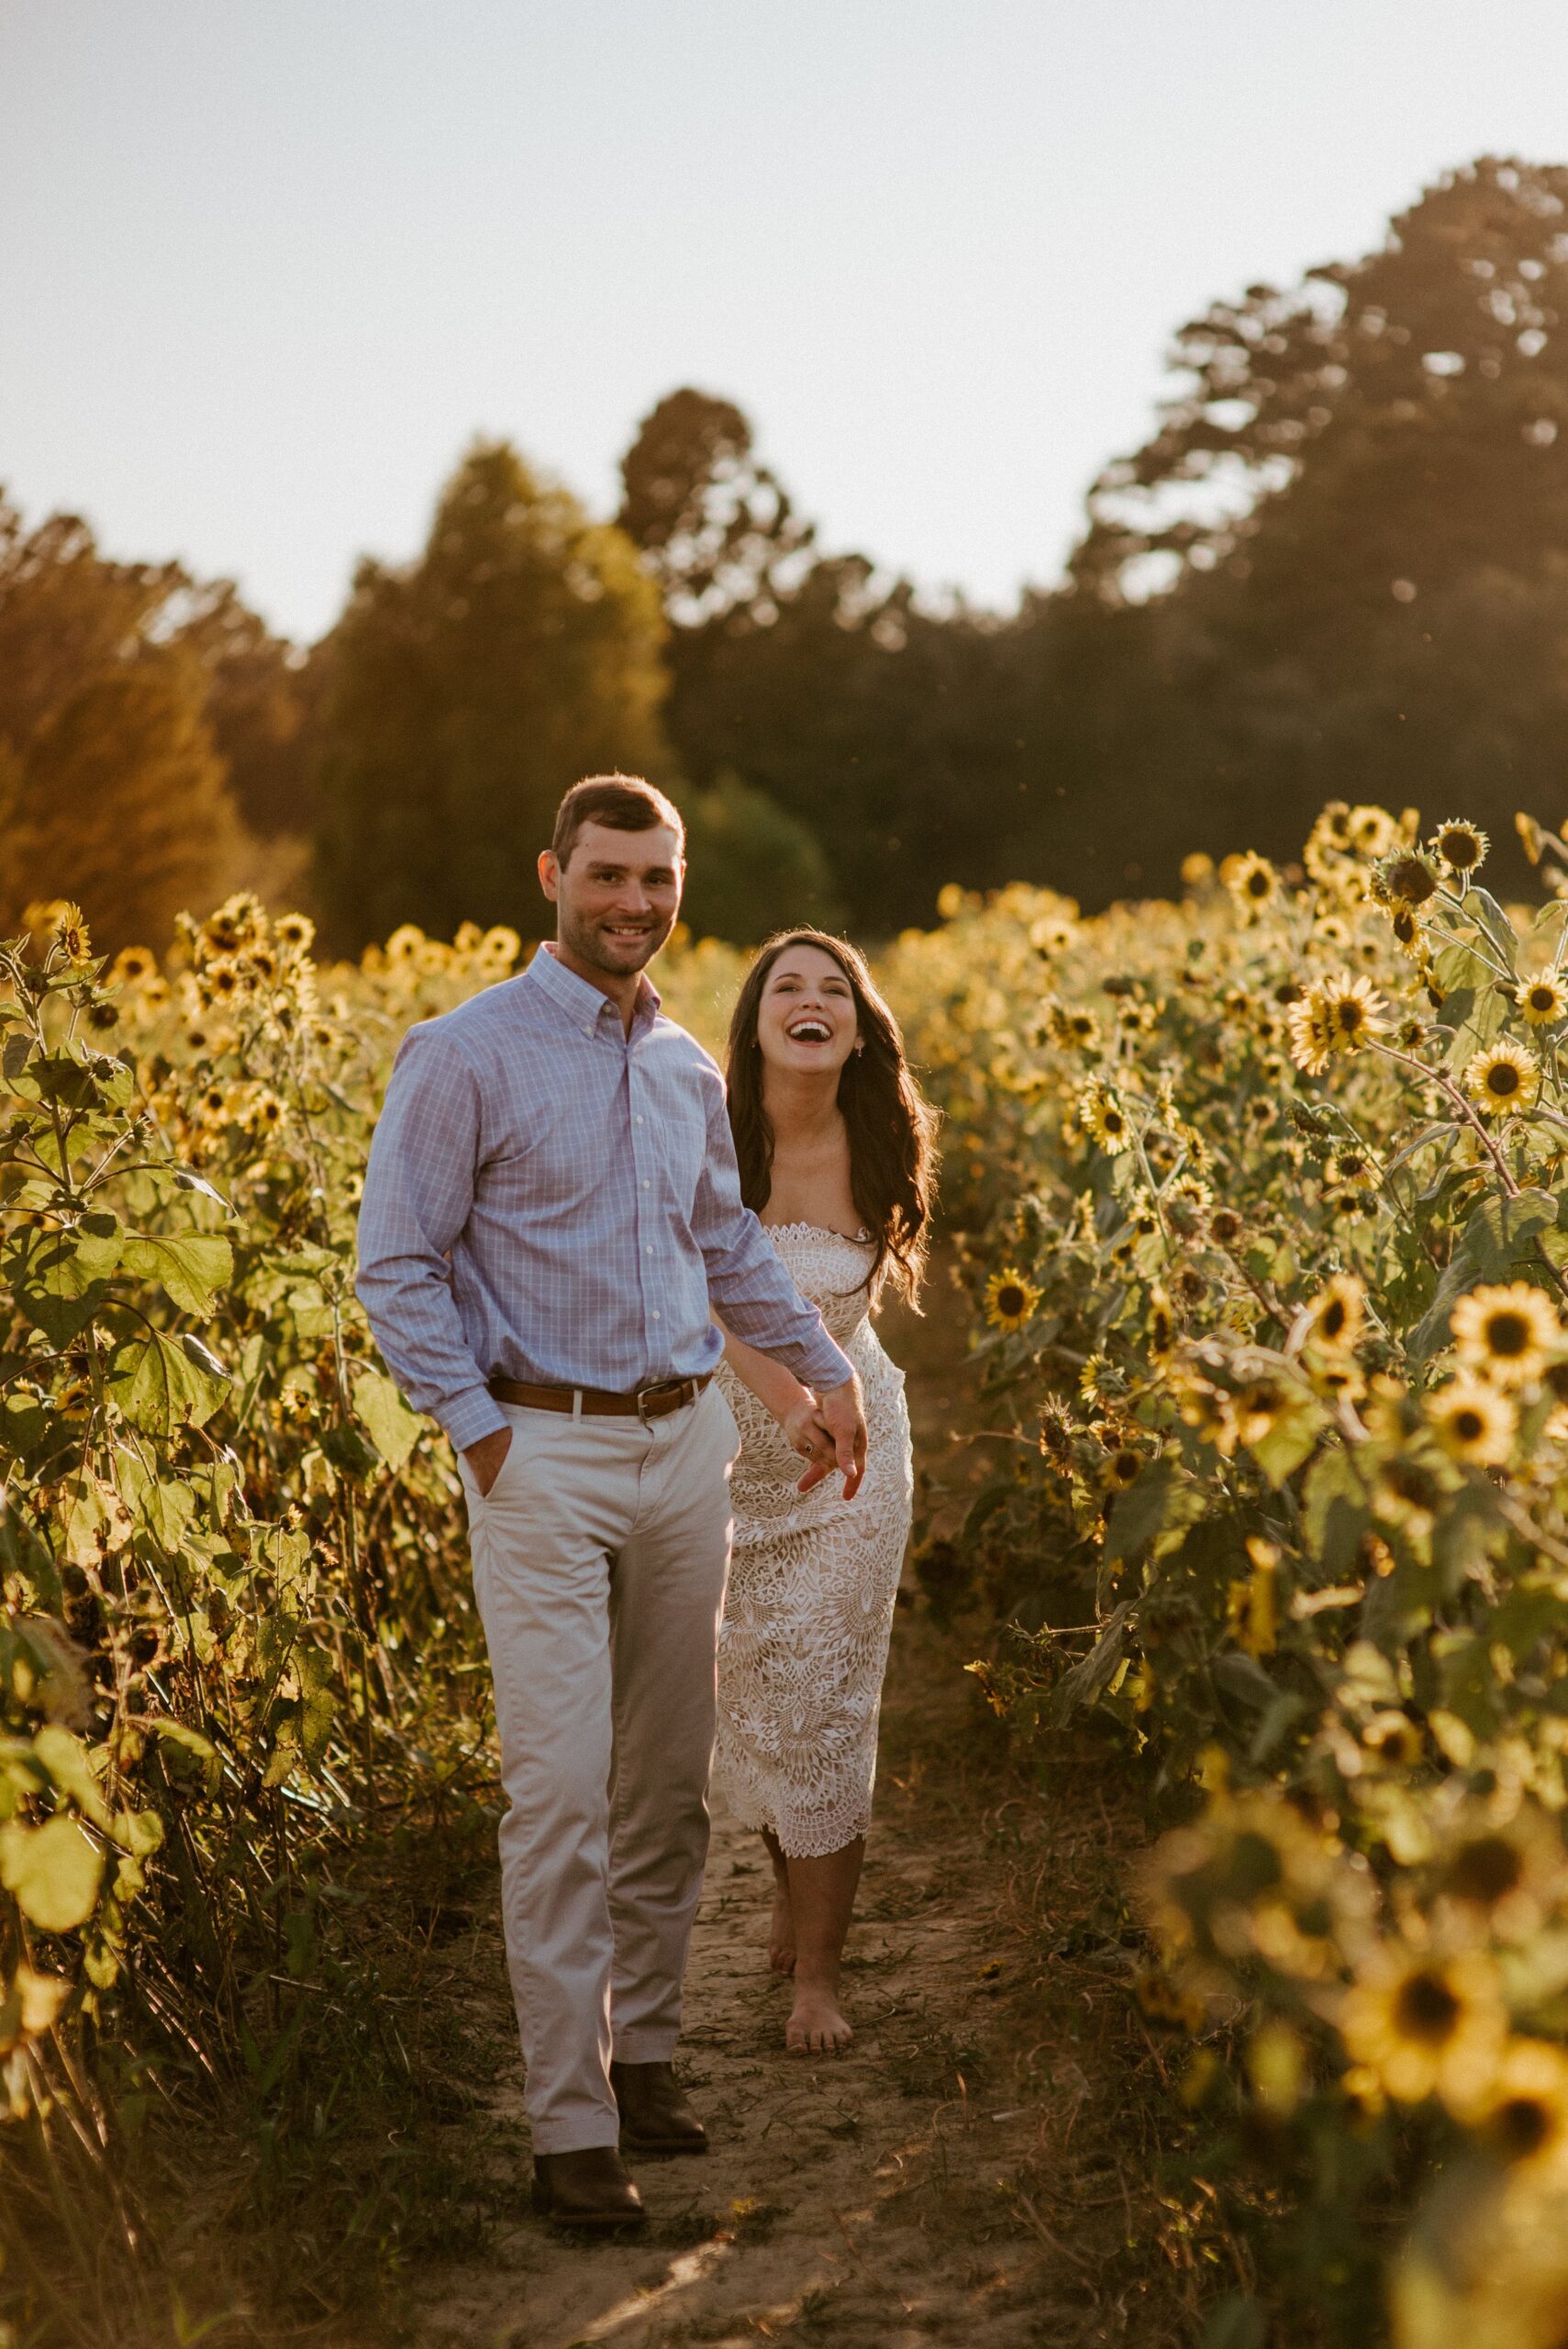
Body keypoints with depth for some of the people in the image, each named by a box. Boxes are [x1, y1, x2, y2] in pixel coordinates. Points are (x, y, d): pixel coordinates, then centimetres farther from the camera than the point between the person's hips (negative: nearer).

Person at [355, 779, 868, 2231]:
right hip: (544, 1452, -6)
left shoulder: (687, 1069, 11)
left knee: (668, 1780, 11)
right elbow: (398, 1267, -7)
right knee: (560, 1791, -9)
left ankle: (641, 2048, 27)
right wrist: (478, 1430, -13)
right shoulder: (465, 1056, -7)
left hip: (686, 1443, 6)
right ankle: (570, 2127, -4)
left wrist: (826, 1369, 23)